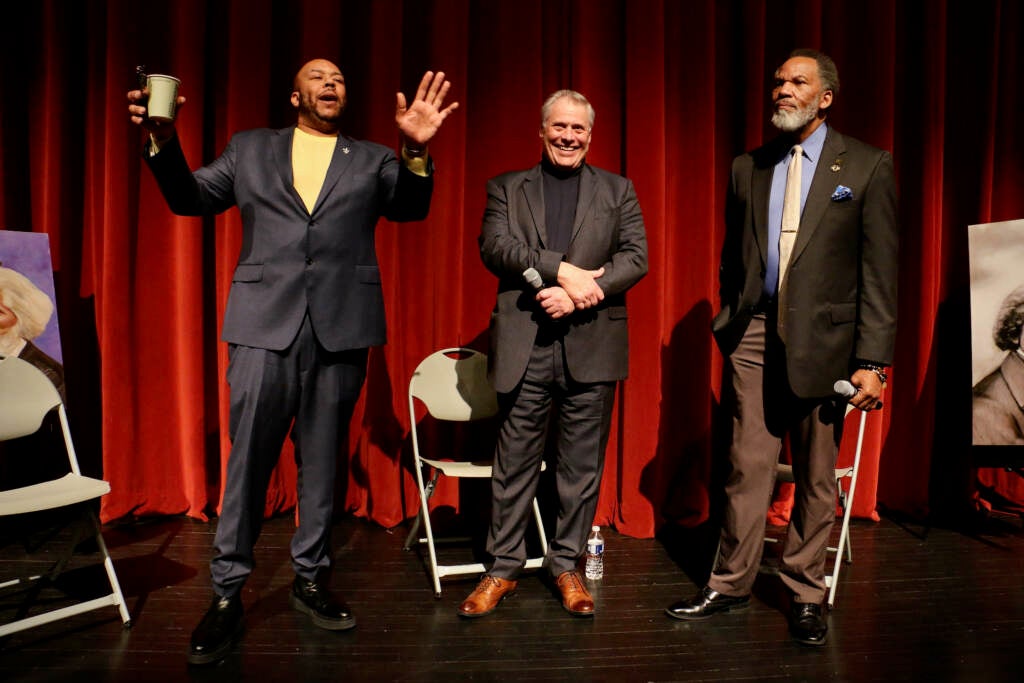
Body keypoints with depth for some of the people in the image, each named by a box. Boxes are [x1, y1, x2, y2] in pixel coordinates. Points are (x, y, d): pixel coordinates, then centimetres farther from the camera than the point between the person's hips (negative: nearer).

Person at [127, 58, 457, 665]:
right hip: (265, 324, 0)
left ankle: (310, 579, 23)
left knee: (322, 462, 9)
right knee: (248, 459, -1)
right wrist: (163, 142, -2)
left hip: (341, 328, 1)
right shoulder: (249, 149, 16)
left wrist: (417, 151, -18)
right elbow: (190, 199, 14)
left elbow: (411, 208, 0)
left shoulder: (373, 159, 15)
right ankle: (228, 593, 12)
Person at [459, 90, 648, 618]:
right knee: (515, 461, 6)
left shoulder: (617, 190, 13)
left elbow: (636, 258, 0)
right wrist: (563, 270, -17)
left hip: (591, 343, 1)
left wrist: (576, 294, -14)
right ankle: (503, 568, 19)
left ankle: (566, 565, 22)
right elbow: (494, 247, -6)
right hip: (525, 343, 0)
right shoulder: (507, 188, 11)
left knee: (582, 464, 7)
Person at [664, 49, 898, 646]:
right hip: (756, 335, 2)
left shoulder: (868, 167, 1)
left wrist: (873, 360, -9)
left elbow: (881, 271, -3)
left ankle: (806, 594, 24)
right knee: (748, 467, 5)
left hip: (823, 338, -2)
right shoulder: (748, 166, 11)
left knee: (817, 478, 8)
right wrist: (728, 328, 10)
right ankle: (732, 584, 19)